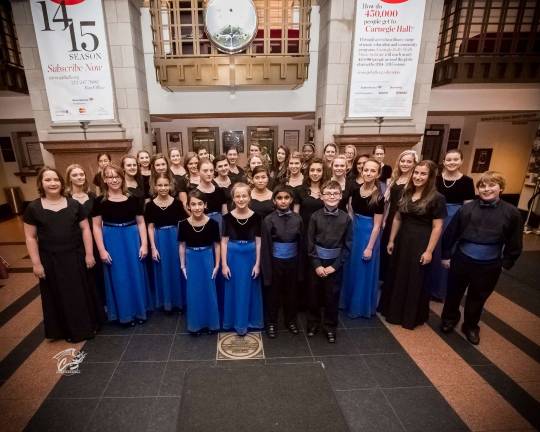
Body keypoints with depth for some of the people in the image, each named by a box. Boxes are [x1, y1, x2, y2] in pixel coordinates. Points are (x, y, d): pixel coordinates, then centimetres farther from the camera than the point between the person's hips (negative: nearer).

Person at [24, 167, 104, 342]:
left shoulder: (74, 204, 0)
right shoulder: (33, 208, -3)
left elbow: (85, 229, 1)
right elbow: (30, 237, -1)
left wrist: (89, 254, -3)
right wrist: (36, 263, -5)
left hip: (75, 257, 1)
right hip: (50, 261, -1)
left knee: (82, 292, 11)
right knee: (60, 296, 12)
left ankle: (88, 325, 30)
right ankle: (69, 330, 29)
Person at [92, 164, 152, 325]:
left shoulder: (133, 199, 1)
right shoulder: (100, 202, -2)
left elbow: (141, 223, 3)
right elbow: (96, 227, -1)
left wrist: (144, 244, -4)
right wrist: (102, 250, -7)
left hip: (132, 239, 1)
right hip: (111, 242, -1)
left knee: (136, 275, 9)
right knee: (118, 278, 8)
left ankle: (140, 310, 26)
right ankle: (125, 313, 24)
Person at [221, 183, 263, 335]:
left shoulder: (255, 217, -6)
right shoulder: (228, 217, -6)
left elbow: (258, 241, -2)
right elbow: (224, 241, -4)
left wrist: (257, 263, -4)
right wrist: (224, 264, -6)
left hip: (250, 256, 0)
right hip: (233, 256, 0)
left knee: (249, 290, 12)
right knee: (234, 290, 11)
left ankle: (247, 321, 31)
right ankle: (236, 321, 29)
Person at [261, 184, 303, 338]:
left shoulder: (297, 219, -3)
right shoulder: (269, 220, -10)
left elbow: (300, 243, 2)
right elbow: (265, 247, -9)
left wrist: (300, 266, 3)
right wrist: (267, 270, -10)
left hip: (292, 262, 2)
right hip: (275, 262, -2)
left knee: (291, 293, 17)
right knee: (273, 294, 11)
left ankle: (291, 320, 39)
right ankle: (271, 323, 32)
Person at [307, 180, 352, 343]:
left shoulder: (345, 218, -7)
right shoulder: (315, 216, -8)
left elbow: (348, 246, -5)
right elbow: (310, 243, -5)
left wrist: (335, 266, -9)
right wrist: (316, 265, -10)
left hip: (335, 263, 0)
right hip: (317, 262, 0)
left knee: (332, 296, 10)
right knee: (314, 295, 12)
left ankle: (330, 327, 31)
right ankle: (313, 323, 34)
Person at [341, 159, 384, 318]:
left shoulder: (379, 196, -17)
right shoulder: (356, 190, -2)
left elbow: (377, 225, -15)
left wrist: (370, 247, -15)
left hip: (368, 235, -5)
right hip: (353, 232, 5)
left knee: (364, 271, 9)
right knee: (351, 269, 18)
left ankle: (361, 306, 29)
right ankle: (348, 301, 38)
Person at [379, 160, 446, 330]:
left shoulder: (437, 198, -12)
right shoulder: (406, 193, 5)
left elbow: (437, 227, -13)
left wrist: (429, 251, -15)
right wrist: (391, 240, 9)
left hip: (421, 243, -5)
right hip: (402, 240, 6)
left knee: (415, 281, 9)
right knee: (397, 277, 16)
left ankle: (411, 317, 29)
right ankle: (394, 311, 35)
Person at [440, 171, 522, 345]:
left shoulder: (511, 213, -7)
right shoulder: (467, 208, -9)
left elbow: (514, 243, 2)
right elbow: (450, 233, -2)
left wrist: (506, 263, 2)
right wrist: (446, 255, 2)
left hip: (489, 266, 0)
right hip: (461, 260, 0)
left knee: (477, 297, 17)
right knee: (454, 292, 17)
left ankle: (471, 326, 40)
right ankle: (449, 319, 41)